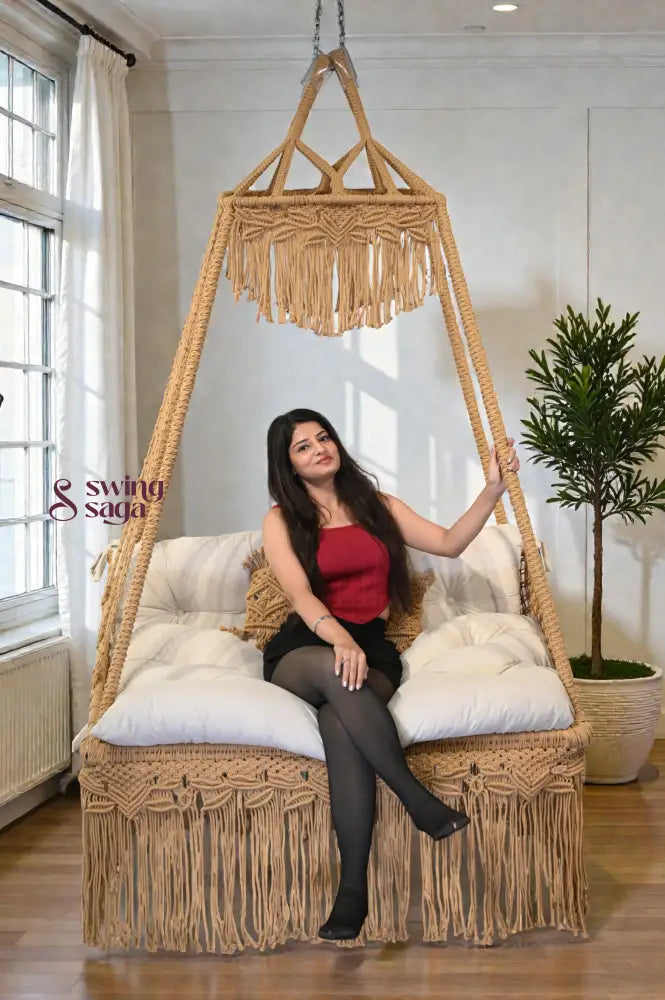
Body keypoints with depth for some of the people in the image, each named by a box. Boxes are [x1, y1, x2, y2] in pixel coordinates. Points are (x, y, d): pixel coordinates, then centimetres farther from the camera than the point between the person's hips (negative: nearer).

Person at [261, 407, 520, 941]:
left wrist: (494, 489, -1)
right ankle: (420, 802, -37)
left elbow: (449, 542, 11)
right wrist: (339, 638, -30)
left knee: (340, 722, -35)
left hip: (370, 646, 1)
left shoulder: (378, 506, 16)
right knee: (337, 670, -40)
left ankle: (354, 888, -37)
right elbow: (300, 593, -10)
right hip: (303, 650, -1)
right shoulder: (282, 519, 6)